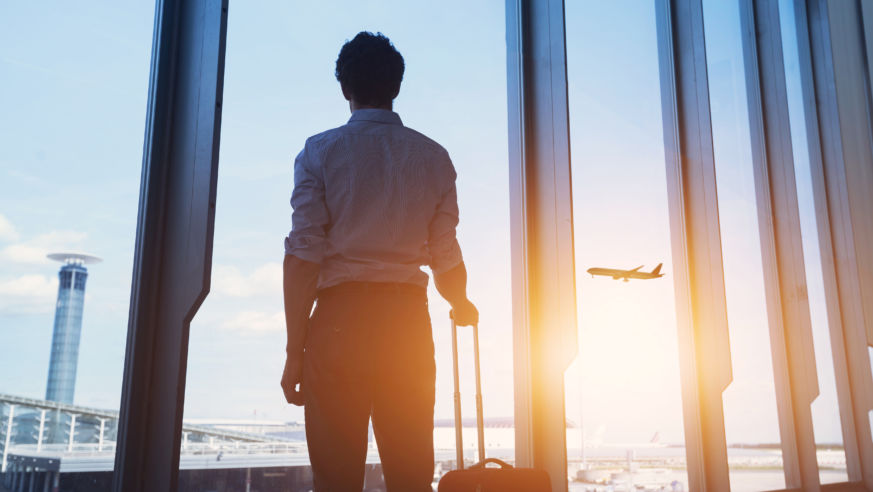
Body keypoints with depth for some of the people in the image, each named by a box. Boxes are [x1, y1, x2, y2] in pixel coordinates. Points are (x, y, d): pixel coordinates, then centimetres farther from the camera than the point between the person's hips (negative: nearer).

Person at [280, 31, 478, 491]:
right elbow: (447, 260, 5)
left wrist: (295, 351, -2)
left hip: (339, 316, -2)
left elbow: (302, 258, -6)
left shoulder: (320, 151, 3)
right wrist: (463, 308, 26)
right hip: (408, 317, 2)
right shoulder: (434, 157, 8)